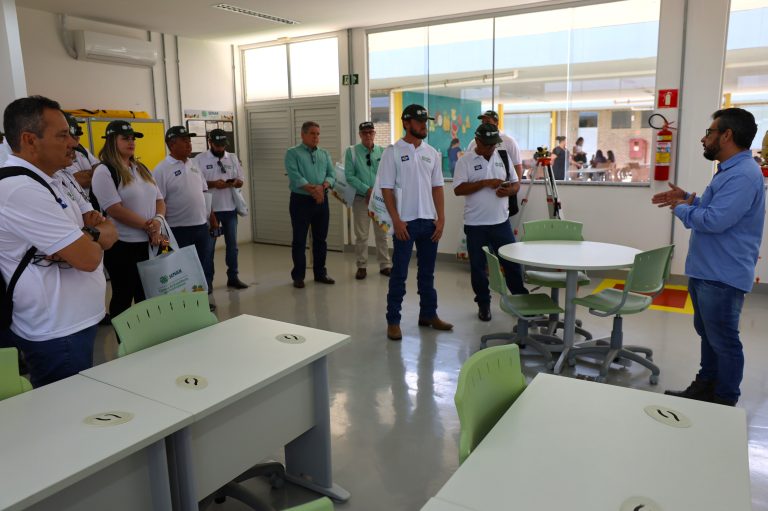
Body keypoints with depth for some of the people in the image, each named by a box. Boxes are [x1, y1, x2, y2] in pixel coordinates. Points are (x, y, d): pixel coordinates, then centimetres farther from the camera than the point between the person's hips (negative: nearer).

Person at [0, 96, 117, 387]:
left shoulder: (44, 183, 11)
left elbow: (111, 233, 12)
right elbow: (88, 258, -25)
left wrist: (89, 234, -11)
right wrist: (95, 236, -1)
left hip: (70, 325, 10)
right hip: (57, 335, -10)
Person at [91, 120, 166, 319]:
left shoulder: (142, 169, 14)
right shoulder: (104, 172, -9)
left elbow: (159, 200, 11)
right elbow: (115, 210, -18)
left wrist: (158, 220, -10)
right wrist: (148, 225, -18)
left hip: (149, 243, 7)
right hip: (122, 246, -7)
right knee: (123, 297, 6)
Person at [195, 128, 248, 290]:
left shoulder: (233, 158, 8)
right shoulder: (200, 159, -4)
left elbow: (240, 181, 10)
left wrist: (235, 182, -13)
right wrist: (213, 184, -21)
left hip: (230, 208, 4)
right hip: (210, 209, -4)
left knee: (232, 244, 11)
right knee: (209, 246, 4)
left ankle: (233, 277, 22)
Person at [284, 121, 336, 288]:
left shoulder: (324, 154, 13)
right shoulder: (292, 153, -1)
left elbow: (331, 175, 4)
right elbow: (295, 176, -14)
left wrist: (322, 187, -17)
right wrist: (312, 190, -23)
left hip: (322, 201, 4)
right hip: (301, 201, -4)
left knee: (320, 239, 10)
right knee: (299, 240, 1)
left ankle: (320, 273, 21)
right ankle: (298, 276, 10)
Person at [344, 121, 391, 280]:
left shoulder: (382, 152, 5)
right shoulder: (351, 152, -1)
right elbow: (349, 176, -7)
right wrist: (367, 190, -14)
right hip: (361, 199, -2)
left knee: (382, 234, 9)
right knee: (361, 235, 3)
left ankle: (385, 265, 18)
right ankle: (361, 266, 14)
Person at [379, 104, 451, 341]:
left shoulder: (431, 153, 9)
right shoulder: (392, 152, -4)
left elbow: (437, 187, 11)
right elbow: (386, 189, -7)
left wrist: (441, 218, 3)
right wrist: (396, 221, -13)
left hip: (429, 221, 5)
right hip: (405, 222, -4)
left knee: (427, 272, 14)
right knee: (399, 274, 1)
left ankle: (428, 314, 26)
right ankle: (393, 321, 10)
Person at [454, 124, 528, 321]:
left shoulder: (503, 158, 9)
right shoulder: (465, 161, -4)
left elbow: (516, 183, 13)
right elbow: (458, 189, -13)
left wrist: (509, 190, -11)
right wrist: (485, 183, -20)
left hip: (501, 222, 3)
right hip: (476, 224, -3)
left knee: (512, 262, 8)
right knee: (478, 267, 7)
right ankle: (483, 304, 22)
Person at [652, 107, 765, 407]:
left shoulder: (743, 175, -22)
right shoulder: (731, 171, 14)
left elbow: (715, 220, -30)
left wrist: (681, 209, -13)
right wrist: (689, 199, 8)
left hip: (722, 276, -11)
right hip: (706, 270, 11)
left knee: (723, 340, 2)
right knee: (707, 334, 21)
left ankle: (725, 403, 15)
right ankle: (705, 388, 35)